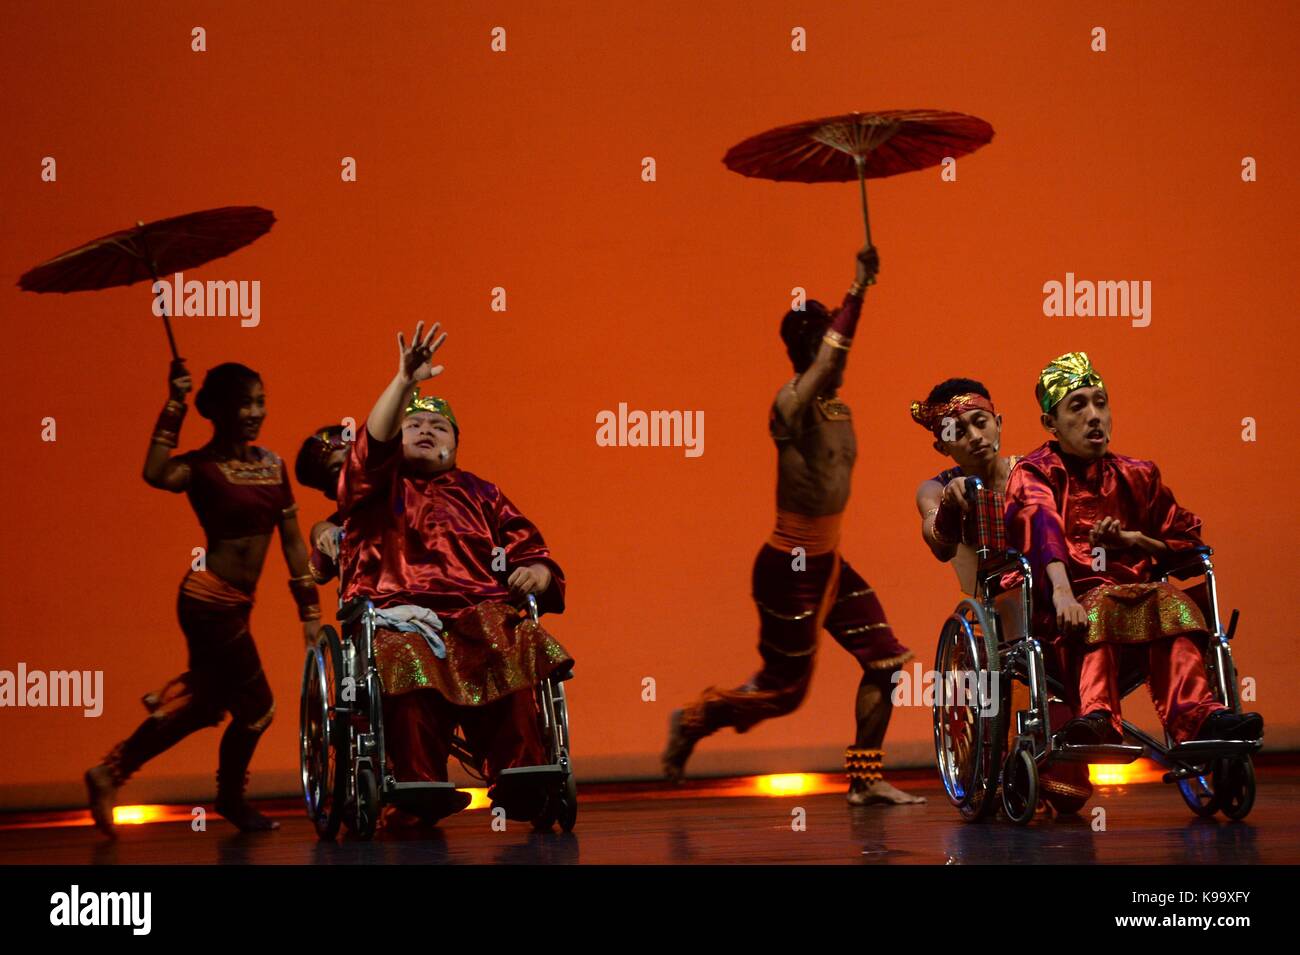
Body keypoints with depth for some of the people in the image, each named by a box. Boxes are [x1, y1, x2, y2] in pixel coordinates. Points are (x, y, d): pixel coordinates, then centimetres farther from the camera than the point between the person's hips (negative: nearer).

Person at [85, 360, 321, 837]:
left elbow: (292, 541, 12)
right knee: (256, 707, 2)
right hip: (209, 600, -8)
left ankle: (109, 773, 29)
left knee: (203, 707, 16)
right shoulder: (202, 466, -11)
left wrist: (310, 611, 10)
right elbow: (157, 475, -34)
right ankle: (231, 799, 25)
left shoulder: (272, 464, 9)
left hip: (235, 604, 8)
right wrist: (174, 406, -31)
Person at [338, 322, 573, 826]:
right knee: (408, 661, -39)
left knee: (516, 651, -34)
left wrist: (536, 572, -2)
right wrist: (405, 381, -13)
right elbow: (373, 443, -1)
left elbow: (530, 550, 23)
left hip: (479, 615, 2)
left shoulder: (479, 494, 29)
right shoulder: (378, 487, 21)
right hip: (399, 617, -2)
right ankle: (419, 790, -40)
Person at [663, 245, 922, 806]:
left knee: (886, 661, 4)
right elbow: (826, 365, -36)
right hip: (789, 568, -9)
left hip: (827, 562, 9)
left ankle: (865, 778, 11)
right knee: (783, 691, 1)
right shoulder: (792, 404, -23)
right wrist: (857, 291, -38)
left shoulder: (837, 407, 5)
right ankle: (693, 722, 24)